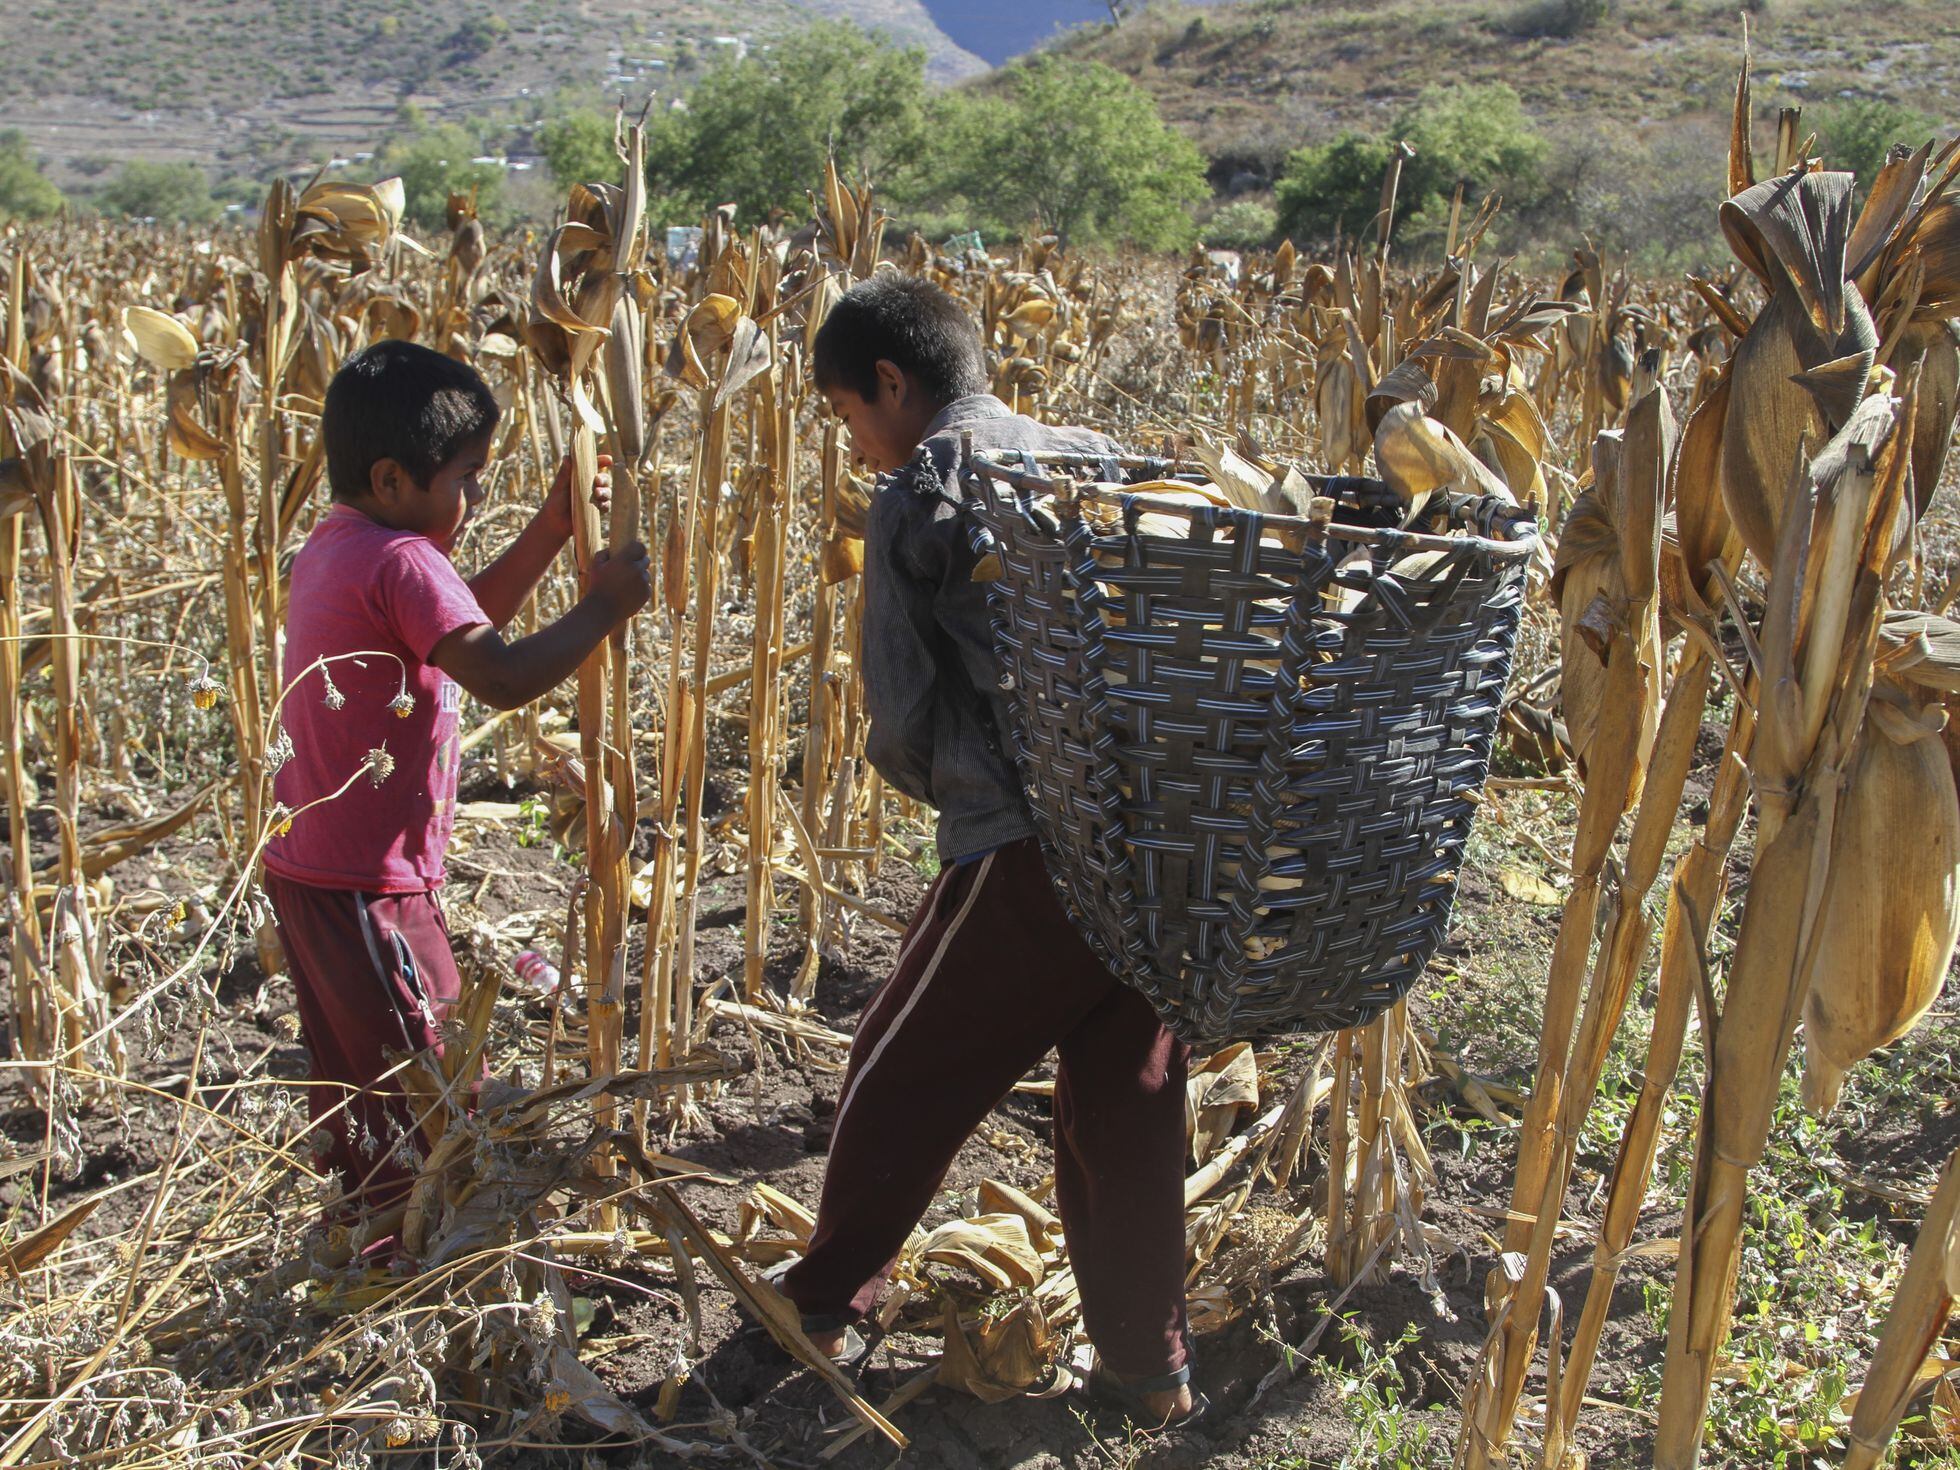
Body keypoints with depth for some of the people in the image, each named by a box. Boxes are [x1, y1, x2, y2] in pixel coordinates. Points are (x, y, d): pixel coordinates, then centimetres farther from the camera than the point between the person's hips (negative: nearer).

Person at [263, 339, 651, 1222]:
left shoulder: (333, 547, 11)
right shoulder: (401, 560, -20)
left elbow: (470, 619, 18)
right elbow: (503, 677, -31)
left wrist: (552, 527, 10)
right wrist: (605, 606, -19)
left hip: (305, 862, 10)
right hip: (367, 883, -10)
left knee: (353, 1071, 20)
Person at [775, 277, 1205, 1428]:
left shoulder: (915, 499, -3)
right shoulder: (1102, 457, 14)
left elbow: (901, 711, -3)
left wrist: (936, 780, 17)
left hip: (1031, 853, -6)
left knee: (902, 1076, 15)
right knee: (1131, 1105, 17)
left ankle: (824, 1307, 32)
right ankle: (1152, 1371, 27)